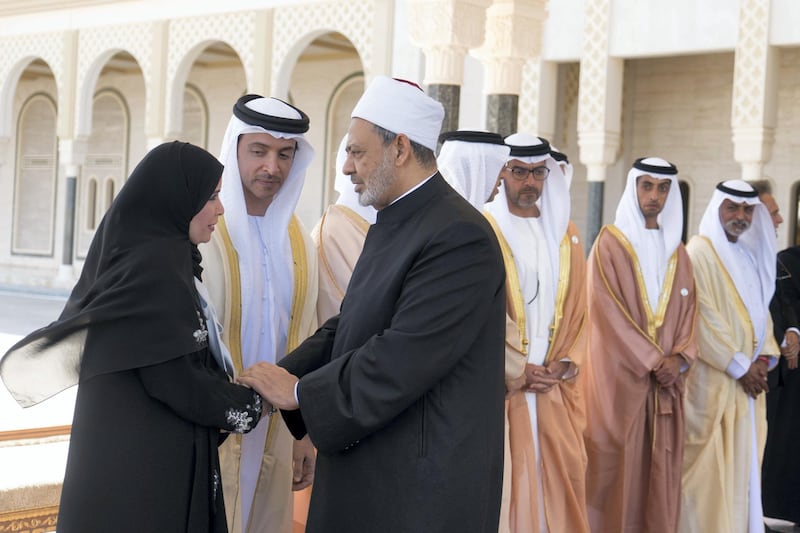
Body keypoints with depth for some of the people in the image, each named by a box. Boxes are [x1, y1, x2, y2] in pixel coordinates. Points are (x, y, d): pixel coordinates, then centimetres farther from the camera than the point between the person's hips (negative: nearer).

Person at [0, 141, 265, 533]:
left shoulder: (132, 252, 11)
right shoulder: (156, 267, -18)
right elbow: (175, 378, -20)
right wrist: (253, 404, -6)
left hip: (134, 453, 9)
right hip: (146, 464, -9)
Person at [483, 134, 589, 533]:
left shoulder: (564, 234, 13)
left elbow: (577, 309, 12)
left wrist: (563, 365, -1)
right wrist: (517, 370, -11)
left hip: (554, 386, 5)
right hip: (501, 384, -5)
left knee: (558, 478, 4)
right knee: (507, 480, -5)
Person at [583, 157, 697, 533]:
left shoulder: (677, 251, 15)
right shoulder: (610, 243, -2)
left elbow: (688, 309, 11)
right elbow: (608, 310, -10)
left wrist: (681, 358, -7)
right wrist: (654, 360, -13)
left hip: (666, 380, 5)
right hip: (619, 376, -5)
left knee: (661, 470, 4)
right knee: (618, 469, -4)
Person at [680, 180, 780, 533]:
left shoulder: (752, 256, 15)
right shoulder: (699, 252, -10)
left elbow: (760, 310, 17)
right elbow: (702, 318, -15)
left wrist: (765, 356, -1)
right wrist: (739, 366, -13)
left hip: (748, 379, 8)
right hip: (713, 379, -8)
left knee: (743, 462, 9)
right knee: (711, 466, -6)